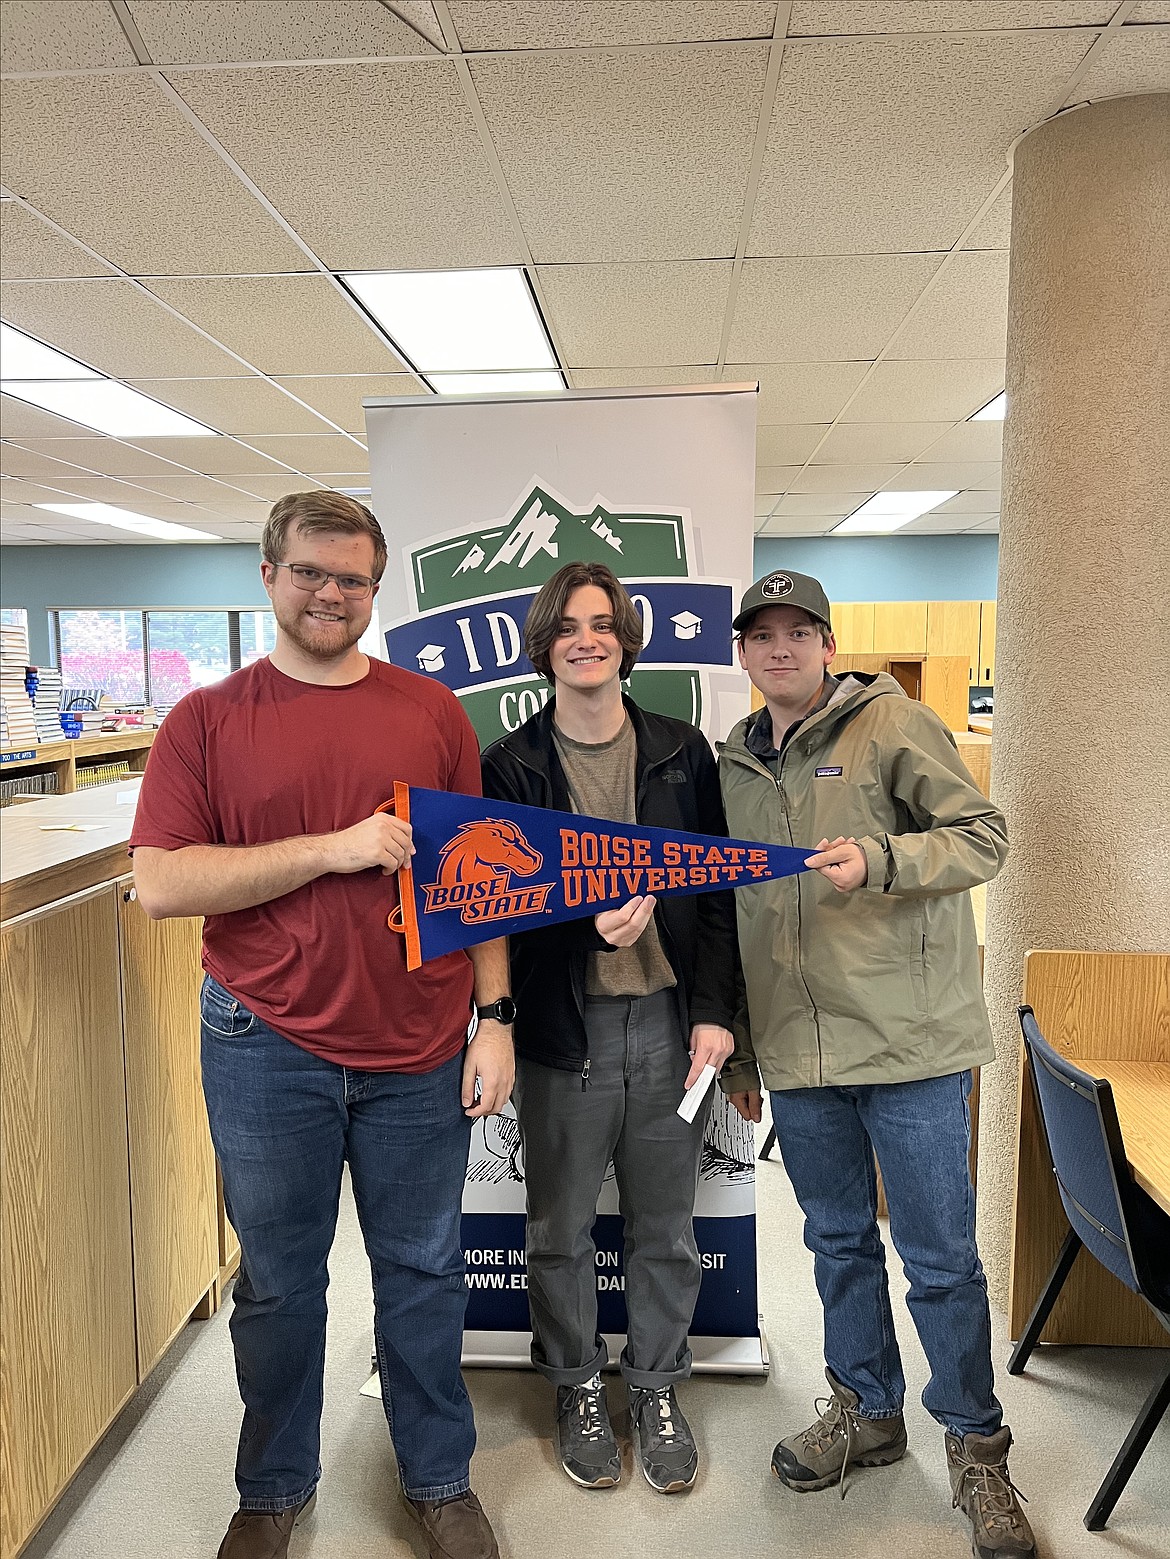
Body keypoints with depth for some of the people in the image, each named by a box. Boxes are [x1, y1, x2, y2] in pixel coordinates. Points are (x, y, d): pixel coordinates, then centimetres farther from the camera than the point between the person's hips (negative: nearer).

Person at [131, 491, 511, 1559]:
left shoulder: (431, 711, 3)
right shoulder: (208, 721, 0)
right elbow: (161, 885, -10)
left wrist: (494, 1017, -2)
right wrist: (333, 848, -17)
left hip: (418, 1050, 1)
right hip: (267, 1048, 0)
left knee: (424, 1272, 15)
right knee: (279, 1283, 16)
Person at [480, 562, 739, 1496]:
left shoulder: (682, 752, 4)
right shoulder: (511, 767, -1)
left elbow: (718, 890, 4)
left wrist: (714, 1012, -3)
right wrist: (586, 922, -23)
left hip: (669, 1024, 1)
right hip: (564, 1029, -1)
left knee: (666, 1226, 14)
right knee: (562, 1227, 14)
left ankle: (656, 1389, 36)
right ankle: (579, 1390, 37)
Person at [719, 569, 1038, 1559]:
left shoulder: (893, 723, -4)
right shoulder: (733, 767, 11)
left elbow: (983, 836, -7)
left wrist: (881, 861, -24)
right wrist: (736, 1049, 16)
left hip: (909, 1039, -4)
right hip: (796, 1052, 5)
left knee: (941, 1257, 7)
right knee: (838, 1241, 18)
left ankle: (976, 1448, 28)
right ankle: (867, 1412, 38)